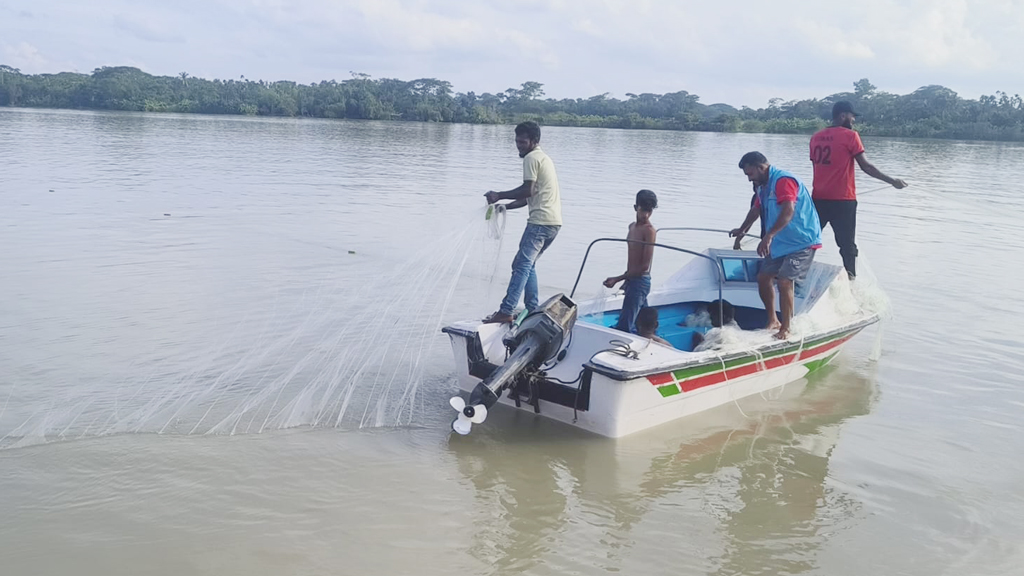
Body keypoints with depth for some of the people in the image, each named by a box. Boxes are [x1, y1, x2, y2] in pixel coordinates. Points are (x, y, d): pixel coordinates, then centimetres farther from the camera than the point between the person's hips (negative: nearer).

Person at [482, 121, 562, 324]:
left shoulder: (531, 158, -5)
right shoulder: (544, 158, 25)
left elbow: (528, 190, -15)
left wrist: (499, 196, -7)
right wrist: (506, 206, 19)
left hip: (540, 221, -10)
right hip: (554, 222, 10)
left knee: (522, 265, -13)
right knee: (527, 265, 16)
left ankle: (506, 311, -19)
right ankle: (534, 310, 13)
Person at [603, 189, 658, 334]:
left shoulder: (649, 230, -15)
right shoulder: (632, 226, 13)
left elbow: (645, 265, -19)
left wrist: (617, 279, -19)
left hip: (640, 281, -9)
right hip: (632, 280, 9)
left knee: (624, 327, -14)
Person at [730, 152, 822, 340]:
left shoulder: (783, 180, -20)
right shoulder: (764, 186, 13)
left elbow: (788, 211, -35)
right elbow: (756, 209, 32)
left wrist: (769, 236, -44)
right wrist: (742, 230, 43)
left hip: (802, 242, -10)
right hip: (781, 243, 10)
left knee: (784, 281, -18)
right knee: (763, 277, 9)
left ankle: (785, 329, -8)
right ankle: (772, 321, 23)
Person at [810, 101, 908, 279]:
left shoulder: (816, 137, 10)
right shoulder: (850, 136, -6)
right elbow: (866, 166, -8)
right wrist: (891, 181, -1)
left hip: (818, 198, 5)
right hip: (842, 200, -5)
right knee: (847, 245, 2)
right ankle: (851, 279, 2)